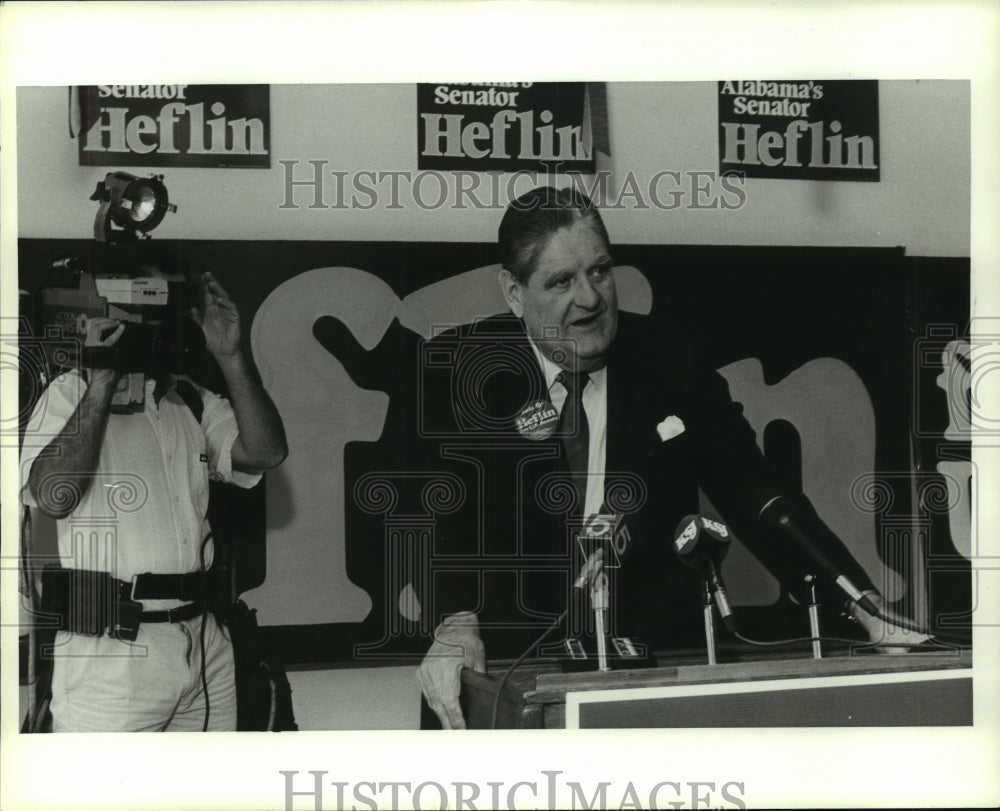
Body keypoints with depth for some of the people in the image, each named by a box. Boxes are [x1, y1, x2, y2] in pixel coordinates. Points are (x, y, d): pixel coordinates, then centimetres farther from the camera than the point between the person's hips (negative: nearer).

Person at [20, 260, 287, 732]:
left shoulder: (196, 404, 12)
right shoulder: (73, 392, -1)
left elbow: (265, 452, -3)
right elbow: (54, 496, -15)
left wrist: (230, 356, -8)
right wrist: (103, 383, -15)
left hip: (204, 642, 5)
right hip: (109, 645, -5)